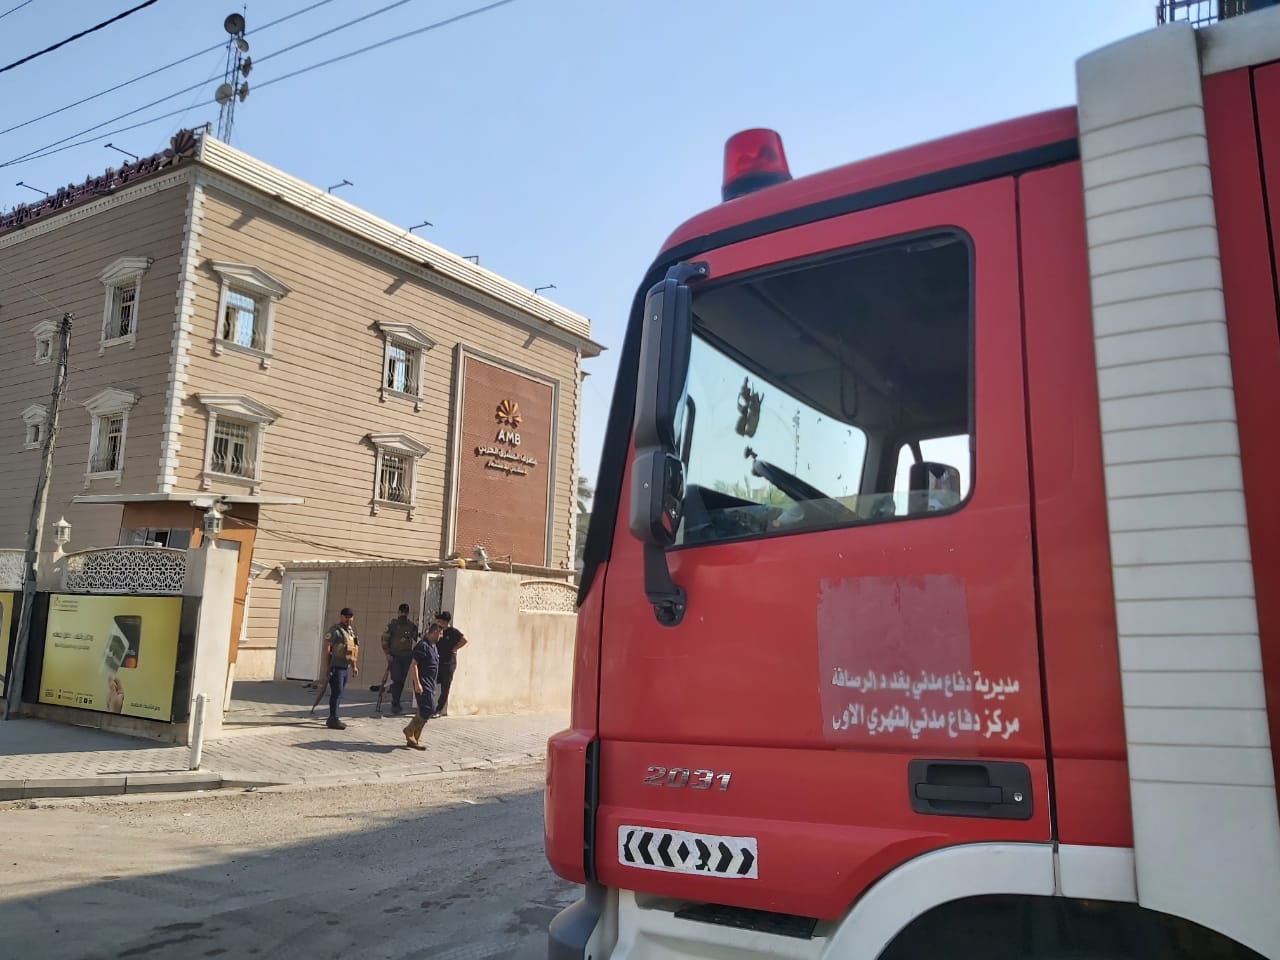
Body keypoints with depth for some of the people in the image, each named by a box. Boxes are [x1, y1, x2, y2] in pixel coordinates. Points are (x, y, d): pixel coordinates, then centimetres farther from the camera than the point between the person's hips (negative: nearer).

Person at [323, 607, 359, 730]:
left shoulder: (351, 631, 17)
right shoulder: (335, 630, -9)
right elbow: (326, 646, -14)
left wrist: (354, 666, 22)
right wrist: (327, 664, -16)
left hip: (346, 667, 8)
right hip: (336, 667, -8)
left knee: (339, 694, 12)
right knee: (336, 693, -10)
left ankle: (332, 718, 20)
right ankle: (333, 720, -8)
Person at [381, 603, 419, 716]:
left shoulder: (412, 626, 6)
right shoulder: (392, 624, 0)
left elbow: (418, 638, 12)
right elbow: (384, 639, 0)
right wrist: (388, 654, -7)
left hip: (407, 656, 3)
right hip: (394, 656, -3)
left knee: (402, 680, 6)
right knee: (396, 679, -10)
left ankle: (395, 703, 17)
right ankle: (395, 704, -6)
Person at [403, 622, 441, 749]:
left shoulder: (433, 646, 16)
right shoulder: (422, 646, -14)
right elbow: (413, 665, -18)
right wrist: (417, 683, -23)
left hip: (430, 685, 10)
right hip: (423, 684, -10)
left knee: (424, 712, 9)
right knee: (429, 709, -14)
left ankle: (412, 739, 14)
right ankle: (409, 730, -1)